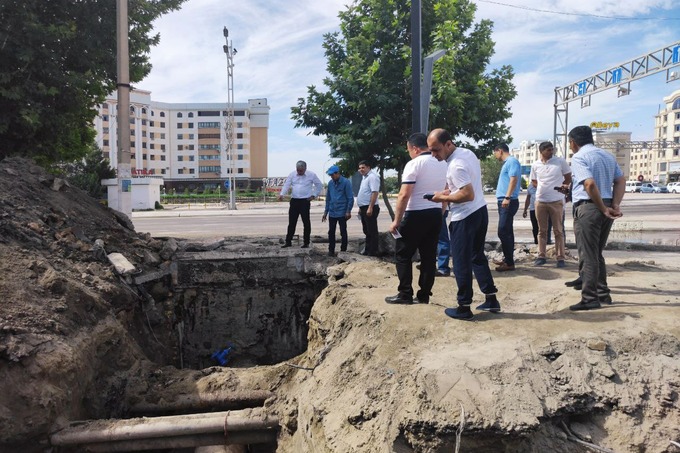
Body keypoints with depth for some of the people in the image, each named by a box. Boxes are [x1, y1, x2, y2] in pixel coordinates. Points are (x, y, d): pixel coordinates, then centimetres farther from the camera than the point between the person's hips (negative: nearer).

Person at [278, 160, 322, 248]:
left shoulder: (311, 175, -1)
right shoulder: (292, 175, 5)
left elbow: (319, 185, 10)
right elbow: (287, 184, -3)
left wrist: (314, 195, 3)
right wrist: (281, 194, -19)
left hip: (305, 201, -3)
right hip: (294, 201, 3)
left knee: (306, 222, 1)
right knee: (291, 222, 6)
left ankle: (306, 242, 11)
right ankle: (288, 241, 14)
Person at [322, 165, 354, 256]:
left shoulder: (346, 182, -9)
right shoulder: (330, 183, 7)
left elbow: (350, 198, -9)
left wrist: (348, 211, -12)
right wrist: (326, 211, 13)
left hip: (342, 213, -5)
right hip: (332, 213, 5)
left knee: (343, 232, 4)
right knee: (331, 232, 7)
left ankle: (343, 250, 14)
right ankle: (331, 250, 17)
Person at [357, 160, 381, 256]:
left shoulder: (372, 177, -13)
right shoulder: (364, 177, 18)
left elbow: (375, 192, -22)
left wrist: (370, 208, -27)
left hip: (370, 208, -10)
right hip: (364, 208, 10)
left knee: (372, 231, -4)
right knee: (366, 230, 17)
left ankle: (373, 252, 0)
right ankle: (367, 249, 26)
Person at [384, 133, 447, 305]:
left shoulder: (414, 164, -12)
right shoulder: (443, 164, 11)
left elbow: (404, 195, -18)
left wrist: (396, 220, -14)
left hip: (416, 215, -7)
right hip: (436, 214, 7)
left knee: (403, 255, 4)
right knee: (429, 256, 10)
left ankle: (405, 294, 5)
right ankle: (424, 295, 15)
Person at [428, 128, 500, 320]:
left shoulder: (455, 165, -23)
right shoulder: (468, 153, 8)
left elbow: (468, 195, -27)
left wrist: (443, 198, -16)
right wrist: (451, 190, 9)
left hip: (465, 217, -10)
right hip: (480, 210, 10)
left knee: (462, 262, 0)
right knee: (478, 256, 18)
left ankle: (464, 308, 9)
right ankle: (491, 300, 22)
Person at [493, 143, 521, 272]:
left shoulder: (512, 161, -10)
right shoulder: (507, 163, 20)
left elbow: (514, 179, -22)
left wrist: (507, 197, -29)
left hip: (508, 202, -11)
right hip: (504, 201, 11)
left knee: (503, 232, -13)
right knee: (507, 231, 14)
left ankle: (509, 263, -10)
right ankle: (508, 259, 21)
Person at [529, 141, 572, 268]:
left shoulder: (560, 161, -2)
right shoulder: (535, 165, 5)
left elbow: (568, 177, 7)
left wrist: (566, 186, -12)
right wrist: (543, 187, -2)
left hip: (557, 201, -2)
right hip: (540, 201, 2)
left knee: (558, 231, 1)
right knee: (542, 230, 9)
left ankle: (560, 257, 7)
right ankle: (541, 256, 15)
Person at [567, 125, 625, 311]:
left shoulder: (579, 157, -9)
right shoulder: (608, 156, 17)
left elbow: (590, 184, -22)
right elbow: (621, 181, 9)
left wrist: (603, 209, -13)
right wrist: (615, 205, -1)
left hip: (588, 208, -8)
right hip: (606, 208, 8)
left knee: (587, 256, -3)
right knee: (597, 254, 18)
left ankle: (590, 299, 0)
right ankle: (603, 293, 23)